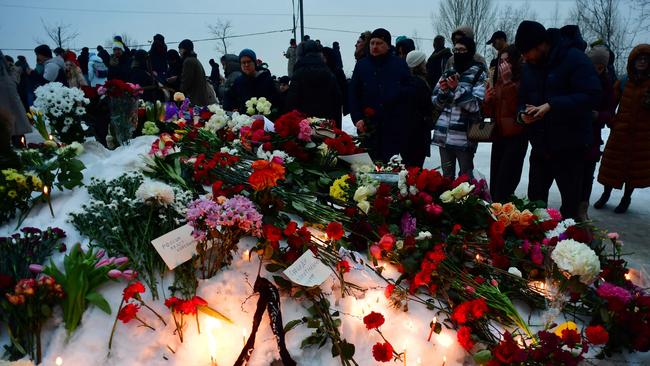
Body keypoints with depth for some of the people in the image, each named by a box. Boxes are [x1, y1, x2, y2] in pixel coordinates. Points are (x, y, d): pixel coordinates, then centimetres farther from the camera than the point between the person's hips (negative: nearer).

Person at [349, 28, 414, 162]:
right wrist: (357, 118, -4)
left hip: (395, 127, -1)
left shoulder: (400, 64, 6)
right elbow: (352, 95, 7)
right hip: (368, 127, 1)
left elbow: (411, 90, 6)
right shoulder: (361, 64, 8)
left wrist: (397, 93, -14)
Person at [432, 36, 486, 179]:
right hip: (444, 135, 5)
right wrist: (443, 90, -7)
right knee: (446, 176, 13)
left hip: (464, 136, -4)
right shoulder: (448, 72, 13)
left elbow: (476, 106, -10)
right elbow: (436, 103, 13)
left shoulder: (479, 74, -1)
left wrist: (457, 88, -17)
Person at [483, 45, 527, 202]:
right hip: (498, 136, 7)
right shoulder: (495, 82, 13)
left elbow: (516, 107, -21)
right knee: (494, 185, 9)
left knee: (504, 186, -10)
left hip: (516, 137, -7)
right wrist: (487, 100, -4)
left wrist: (508, 81, -22)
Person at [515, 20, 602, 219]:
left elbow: (592, 95, -20)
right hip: (540, 146, 6)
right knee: (534, 201, 14)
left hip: (570, 147, -6)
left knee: (570, 205, 6)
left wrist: (552, 106, -26)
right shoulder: (529, 66, 8)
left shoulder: (574, 58, -12)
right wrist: (522, 114, -7)